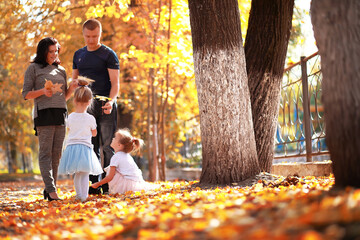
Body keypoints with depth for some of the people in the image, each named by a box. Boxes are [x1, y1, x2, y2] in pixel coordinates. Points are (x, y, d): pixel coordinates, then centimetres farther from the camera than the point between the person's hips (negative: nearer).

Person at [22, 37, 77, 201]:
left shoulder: (61, 70, 20)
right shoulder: (34, 68, 6)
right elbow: (26, 94, 2)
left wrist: (71, 88, 1)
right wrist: (42, 91, -15)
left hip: (61, 113, 5)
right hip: (44, 113, -5)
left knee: (56, 154, 2)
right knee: (45, 152, -10)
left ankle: (49, 190, 7)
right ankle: (51, 190, -15)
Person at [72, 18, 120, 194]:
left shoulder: (108, 54, -1)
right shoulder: (78, 55, 15)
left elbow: (115, 82, -7)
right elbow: (74, 81, 20)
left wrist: (111, 100, -23)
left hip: (105, 106, -5)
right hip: (86, 105, 5)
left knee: (107, 146, -7)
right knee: (91, 147, 5)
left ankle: (109, 185, -4)